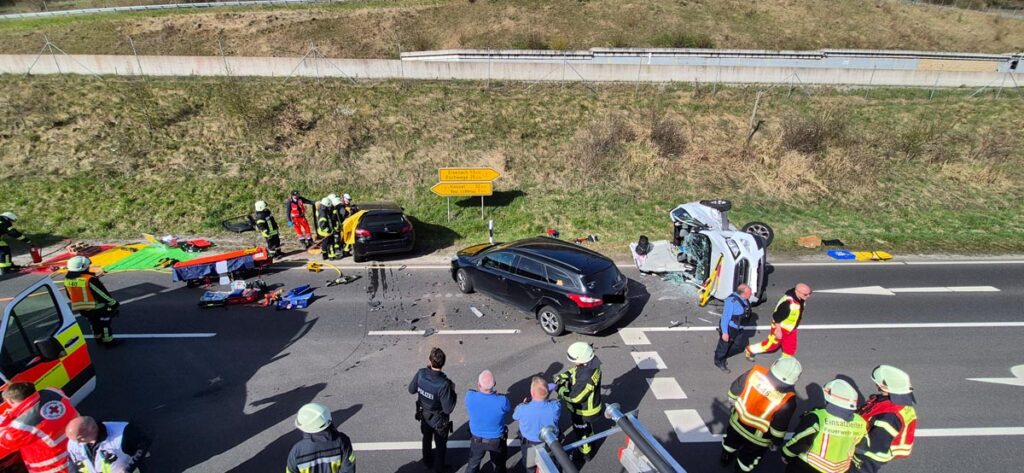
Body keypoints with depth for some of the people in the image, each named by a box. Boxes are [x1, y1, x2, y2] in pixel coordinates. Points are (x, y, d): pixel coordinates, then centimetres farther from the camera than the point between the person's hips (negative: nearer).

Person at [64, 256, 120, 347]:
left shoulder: (67, 279, -3)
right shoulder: (90, 280, -26)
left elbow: (70, 296, 11)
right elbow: (103, 293, -19)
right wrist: (114, 303, -8)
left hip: (81, 308, 7)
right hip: (97, 307, -7)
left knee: (94, 323, 24)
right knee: (105, 323, 8)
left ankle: (99, 339, 39)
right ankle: (108, 342, 16)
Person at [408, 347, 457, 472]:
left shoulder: (421, 373, -27)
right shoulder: (444, 384, -40)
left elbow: (411, 390, -8)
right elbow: (448, 409, -30)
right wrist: (453, 395, -16)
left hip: (424, 415, 4)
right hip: (439, 420, -4)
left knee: (427, 439, 32)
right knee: (440, 445, 24)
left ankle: (427, 462, 56)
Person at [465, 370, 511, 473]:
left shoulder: (470, 396, -30)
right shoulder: (502, 400, -34)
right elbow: (508, 409, -10)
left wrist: (478, 390, -3)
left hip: (476, 440, 2)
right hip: (497, 440, -2)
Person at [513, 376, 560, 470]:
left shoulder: (523, 409, -36)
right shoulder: (556, 406, -33)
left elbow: (515, 416, -11)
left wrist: (524, 404, 5)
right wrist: (545, 399, 2)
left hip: (530, 446, -1)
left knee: (530, 468, 30)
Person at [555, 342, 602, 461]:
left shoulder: (586, 377, -43)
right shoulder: (589, 363, -16)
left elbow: (575, 397, -33)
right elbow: (574, 370, 4)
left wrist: (560, 389, -19)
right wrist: (562, 376, -8)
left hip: (584, 411, -7)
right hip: (589, 406, 7)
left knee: (581, 432, 21)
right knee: (587, 427, 34)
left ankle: (586, 453, 46)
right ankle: (590, 442, 60)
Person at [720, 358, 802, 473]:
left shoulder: (755, 373, -25)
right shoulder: (787, 401, -32)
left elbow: (734, 392, -8)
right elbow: (779, 429, -18)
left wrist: (735, 406, 14)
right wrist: (776, 442, 4)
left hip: (737, 423, 4)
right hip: (757, 438, -4)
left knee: (731, 443, 36)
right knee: (747, 459, 27)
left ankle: (726, 459, 64)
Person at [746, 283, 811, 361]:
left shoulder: (802, 299, -9)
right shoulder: (788, 303, -37)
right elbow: (777, 317, -28)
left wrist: (795, 327, 19)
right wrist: (778, 331, -21)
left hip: (791, 329, 7)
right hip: (781, 327, -7)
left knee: (790, 348, 15)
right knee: (772, 344, 11)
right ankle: (750, 350, 30)